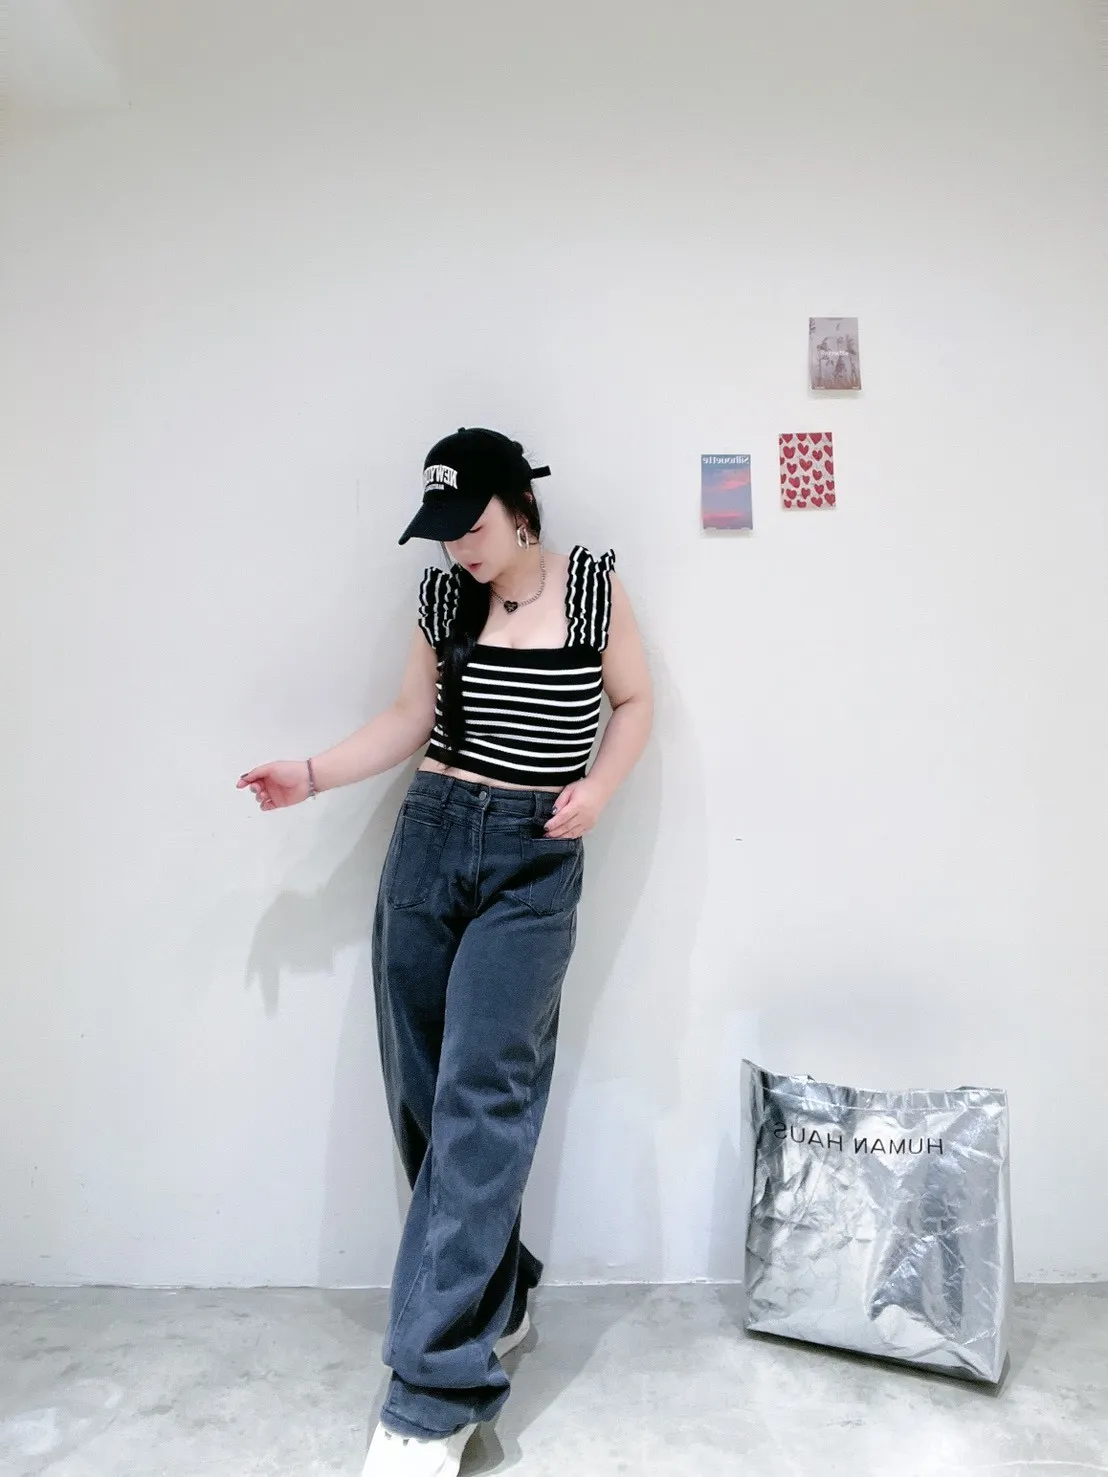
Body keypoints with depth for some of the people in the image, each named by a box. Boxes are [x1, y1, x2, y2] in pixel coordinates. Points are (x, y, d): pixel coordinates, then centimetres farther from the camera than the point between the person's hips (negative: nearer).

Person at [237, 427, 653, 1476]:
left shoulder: (592, 585, 0)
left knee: (480, 1094, -11)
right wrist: (313, 775, 2)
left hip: (534, 861, -4)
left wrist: (600, 787, -9)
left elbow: (634, 702, 8)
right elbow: (411, 719, 12)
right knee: (421, 1096, 6)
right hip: (428, 840, 4)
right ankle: (496, 1295, 28)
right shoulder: (443, 595, 8)